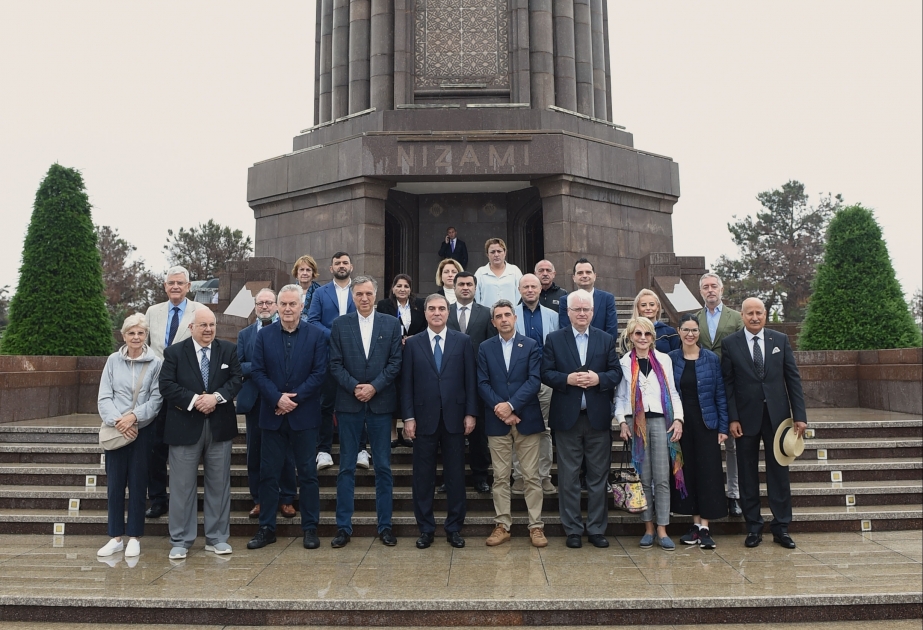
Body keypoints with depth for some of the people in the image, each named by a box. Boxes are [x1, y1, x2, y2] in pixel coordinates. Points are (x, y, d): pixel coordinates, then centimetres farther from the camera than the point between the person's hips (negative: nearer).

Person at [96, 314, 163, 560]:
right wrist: (118, 420, -14)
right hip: (115, 431, 2)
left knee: (137, 483, 5)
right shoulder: (113, 360, 2)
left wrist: (133, 416, -17)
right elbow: (104, 397, -1)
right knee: (115, 483, 6)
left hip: (142, 430, -2)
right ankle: (116, 537, 18)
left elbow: (156, 399, -6)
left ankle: (134, 537, 16)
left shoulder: (155, 363, -4)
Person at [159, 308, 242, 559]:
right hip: (185, 426, -2)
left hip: (219, 426, 2)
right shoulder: (174, 352, 1)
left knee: (219, 484, 9)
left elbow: (236, 380, -1)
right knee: (182, 485, 5)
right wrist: (194, 400, -18)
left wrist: (216, 397, -17)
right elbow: (166, 385, -7)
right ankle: (180, 541, 18)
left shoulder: (229, 350, 6)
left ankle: (217, 538, 20)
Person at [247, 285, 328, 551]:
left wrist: (295, 399, -13)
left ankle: (310, 528, 17)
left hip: (304, 414, -2)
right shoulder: (264, 335, 5)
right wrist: (277, 398, -13)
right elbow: (258, 372, 0)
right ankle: (266, 528, 21)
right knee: (268, 473, 8)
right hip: (272, 414, 2)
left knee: (308, 473, 6)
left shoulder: (316, 334, -1)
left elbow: (319, 373, -6)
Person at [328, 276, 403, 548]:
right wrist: (354, 387, -13)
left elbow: (395, 362, -1)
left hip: (380, 402, 0)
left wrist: (374, 387, -12)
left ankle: (385, 526, 17)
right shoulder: (340, 324, 4)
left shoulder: (391, 324, 4)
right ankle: (343, 527, 15)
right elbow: (335, 364, 0)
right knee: (346, 468, 6)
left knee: (383, 467, 6)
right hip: (349, 403, 0)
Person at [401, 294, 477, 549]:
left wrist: (470, 413, -3)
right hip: (424, 418, 0)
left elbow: (470, 380, 3)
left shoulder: (463, 341, 4)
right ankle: (426, 528, 21)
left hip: (454, 418, 0)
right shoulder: (412, 343, 4)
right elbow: (406, 383, 2)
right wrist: (408, 417, -4)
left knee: (455, 475, 8)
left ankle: (454, 528, 21)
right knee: (423, 476, 7)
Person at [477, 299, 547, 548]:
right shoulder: (485, 348, 7)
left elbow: (534, 380, -7)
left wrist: (511, 405, -16)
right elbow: (482, 384, 0)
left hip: (527, 418, -1)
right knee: (500, 476, 7)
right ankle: (502, 525, 16)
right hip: (497, 421, 1)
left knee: (531, 476, 4)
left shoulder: (531, 345, 3)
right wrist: (500, 409, -12)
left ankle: (536, 526, 12)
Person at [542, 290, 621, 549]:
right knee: (569, 477, 6)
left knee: (598, 476, 8)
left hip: (598, 417, 2)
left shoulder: (607, 339, 8)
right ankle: (573, 530, 17)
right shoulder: (554, 339, 4)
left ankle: (596, 529, 20)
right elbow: (546, 373, -2)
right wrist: (567, 379, -18)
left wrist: (599, 378, -16)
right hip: (567, 417, -1)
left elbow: (616, 373, 3)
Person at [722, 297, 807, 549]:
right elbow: (727, 384, -2)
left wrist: (800, 415, -1)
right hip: (746, 417, -1)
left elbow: (793, 378, 4)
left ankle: (781, 527, 18)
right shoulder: (730, 343, -1)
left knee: (779, 471, 7)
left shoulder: (780, 340, 5)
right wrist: (732, 419, -7)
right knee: (748, 473, 6)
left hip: (777, 415, 1)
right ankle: (753, 527, 17)